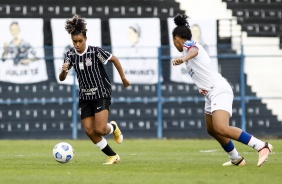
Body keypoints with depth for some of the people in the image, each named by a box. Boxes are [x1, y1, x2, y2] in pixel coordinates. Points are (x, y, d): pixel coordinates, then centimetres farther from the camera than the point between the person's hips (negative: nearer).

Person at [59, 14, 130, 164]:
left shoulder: (95, 51, -15)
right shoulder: (70, 55, -4)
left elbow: (114, 59, -3)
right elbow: (62, 78, -6)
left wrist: (123, 78, 2)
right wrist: (63, 71, -29)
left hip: (101, 95, -5)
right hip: (85, 97, 5)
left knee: (100, 129, -17)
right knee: (89, 131, -3)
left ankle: (113, 127, 21)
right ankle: (113, 156, 13)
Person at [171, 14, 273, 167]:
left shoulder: (188, 44, -6)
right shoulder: (192, 46, 22)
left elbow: (194, 51, -30)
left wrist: (184, 59, -51)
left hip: (219, 90, -10)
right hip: (210, 94, 10)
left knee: (221, 129, -26)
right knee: (212, 130, 21)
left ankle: (262, 146, -26)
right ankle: (236, 159, 34)